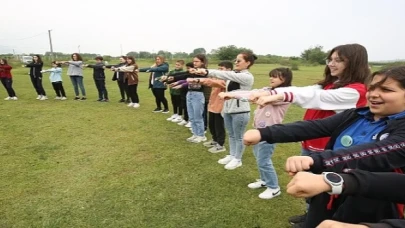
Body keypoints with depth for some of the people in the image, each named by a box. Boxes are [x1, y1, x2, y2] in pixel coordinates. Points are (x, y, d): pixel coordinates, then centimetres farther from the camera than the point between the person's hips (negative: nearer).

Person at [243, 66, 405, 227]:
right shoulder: (355, 116, 0)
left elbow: (373, 154, -34)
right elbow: (312, 127, -14)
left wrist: (316, 160, -51)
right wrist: (264, 133, -27)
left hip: (369, 212, -4)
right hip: (327, 198, 4)